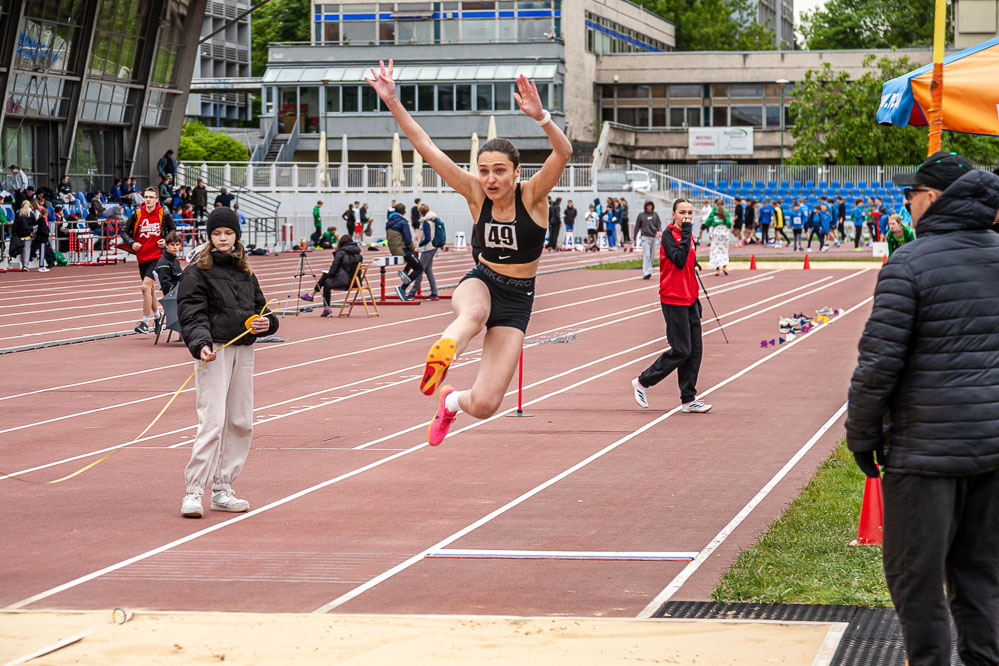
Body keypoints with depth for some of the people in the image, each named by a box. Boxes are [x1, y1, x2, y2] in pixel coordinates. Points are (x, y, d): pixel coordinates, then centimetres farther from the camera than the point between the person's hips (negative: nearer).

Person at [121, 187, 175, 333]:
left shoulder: (164, 214, -2)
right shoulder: (136, 214, 1)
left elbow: (173, 229, 13)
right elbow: (124, 232, 7)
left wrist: (167, 241, -5)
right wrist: (131, 243, -10)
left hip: (158, 257, -4)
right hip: (142, 257, 4)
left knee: (146, 286, -17)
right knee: (149, 289, 15)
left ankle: (145, 322, -11)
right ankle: (157, 314, 39)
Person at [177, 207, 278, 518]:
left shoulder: (245, 273, 16)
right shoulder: (196, 273, -3)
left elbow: (260, 306, 24)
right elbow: (192, 315, -12)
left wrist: (266, 322, 0)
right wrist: (202, 344, -28)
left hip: (243, 351, 7)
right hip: (214, 351, -7)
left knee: (241, 423, 8)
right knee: (213, 422, -14)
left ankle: (222, 490, 17)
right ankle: (194, 492, -11)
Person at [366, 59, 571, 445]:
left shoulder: (532, 195, -13)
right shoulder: (475, 193, -7)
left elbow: (563, 153, -32)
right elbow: (427, 148, -12)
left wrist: (540, 117, -50)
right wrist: (393, 103, -21)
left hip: (517, 301, 0)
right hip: (479, 283, 1)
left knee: (484, 406, -8)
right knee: (475, 313, -42)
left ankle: (451, 401, 29)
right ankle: (444, 351, -74)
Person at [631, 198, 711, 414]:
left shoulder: (686, 235, 14)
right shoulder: (669, 234, -10)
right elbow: (679, 260, -25)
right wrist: (686, 233, -24)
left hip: (688, 300, 8)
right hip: (673, 301, -8)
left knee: (695, 350, 5)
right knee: (681, 351, -8)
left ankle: (688, 399, 9)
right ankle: (643, 382, 7)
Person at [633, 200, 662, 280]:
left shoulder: (655, 214, 12)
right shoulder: (641, 215, 6)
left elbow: (659, 224, 6)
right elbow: (637, 227, 10)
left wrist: (660, 231, -16)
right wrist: (635, 238, 11)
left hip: (654, 237, 4)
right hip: (645, 237, -4)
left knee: (652, 256, 4)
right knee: (646, 255, -15)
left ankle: (646, 273, 14)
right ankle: (646, 273, -24)